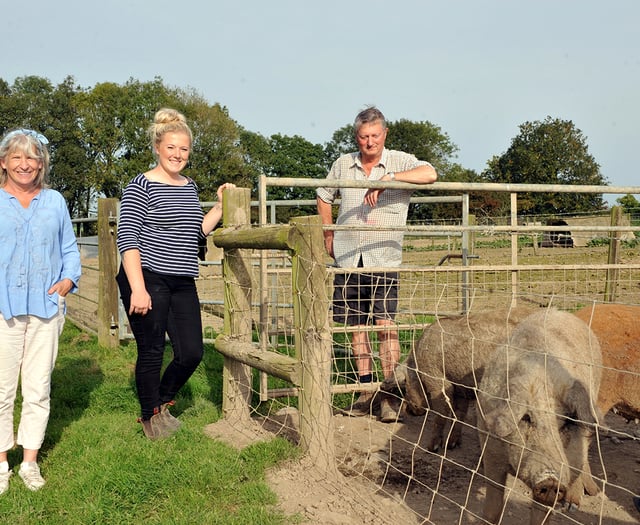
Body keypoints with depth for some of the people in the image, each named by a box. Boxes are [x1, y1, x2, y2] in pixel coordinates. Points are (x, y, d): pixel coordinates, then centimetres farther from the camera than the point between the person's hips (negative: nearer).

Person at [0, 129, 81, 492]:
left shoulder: (55, 201, 12)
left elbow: (70, 248, 15)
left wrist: (69, 278, -2)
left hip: (45, 305, 2)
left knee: (38, 389, 6)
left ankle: (30, 461, 17)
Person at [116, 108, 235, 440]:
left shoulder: (189, 187, 16)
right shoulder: (141, 186, -6)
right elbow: (127, 238, -12)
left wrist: (220, 206, 14)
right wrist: (138, 288, -19)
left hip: (183, 284, 7)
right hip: (147, 280, -6)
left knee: (192, 353, 4)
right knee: (151, 352, 1)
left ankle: (161, 404, 29)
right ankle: (150, 417, 22)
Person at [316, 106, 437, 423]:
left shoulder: (400, 162, -1)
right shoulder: (343, 164, 10)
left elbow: (430, 174, -21)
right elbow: (324, 197, 25)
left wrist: (387, 178, -25)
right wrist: (328, 235, 18)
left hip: (384, 259, -4)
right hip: (348, 261, 4)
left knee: (385, 324, -11)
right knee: (355, 326, 7)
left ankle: (390, 396, -6)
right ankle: (366, 392, 17)